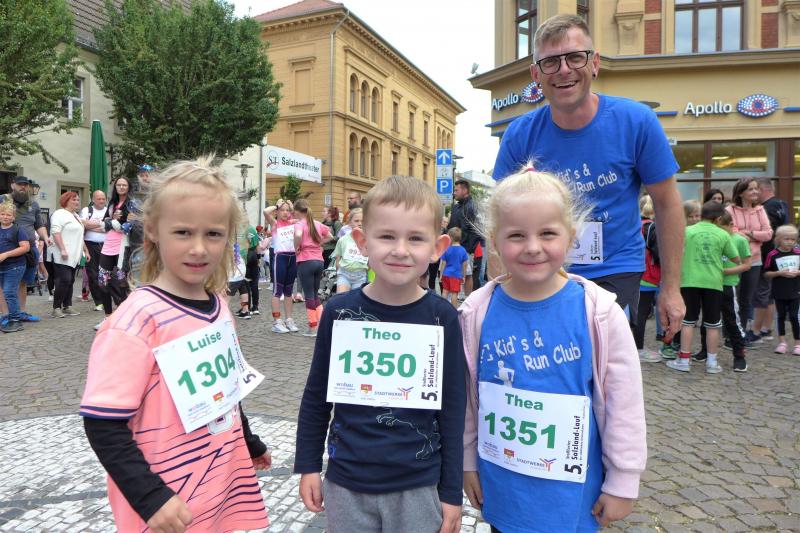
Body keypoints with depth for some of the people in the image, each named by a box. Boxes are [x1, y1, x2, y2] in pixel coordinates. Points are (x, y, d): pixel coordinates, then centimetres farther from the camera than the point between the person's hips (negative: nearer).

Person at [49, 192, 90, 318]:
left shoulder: (76, 216, 21)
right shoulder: (60, 214, -6)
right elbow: (55, 232, -17)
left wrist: (85, 250, 22)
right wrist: (62, 249, -23)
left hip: (74, 256, 9)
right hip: (62, 256, -9)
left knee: (70, 281, 8)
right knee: (63, 280, -12)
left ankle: (67, 307, 11)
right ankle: (56, 308, -6)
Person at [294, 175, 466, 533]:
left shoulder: (442, 318, -10)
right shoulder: (340, 311, -8)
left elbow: (452, 408, -4)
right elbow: (316, 396, 3)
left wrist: (451, 492, 0)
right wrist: (308, 465, 7)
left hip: (417, 488, -1)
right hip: (345, 484, 1)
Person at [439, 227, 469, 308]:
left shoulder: (447, 250, -6)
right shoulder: (463, 250, -4)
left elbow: (443, 263, -2)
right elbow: (464, 265, 1)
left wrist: (441, 275, 7)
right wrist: (464, 276, 11)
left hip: (446, 274, 1)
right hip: (456, 275, -1)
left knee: (445, 291, 13)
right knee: (454, 293, 1)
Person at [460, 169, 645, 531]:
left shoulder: (598, 311, -16)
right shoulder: (477, 312, -11)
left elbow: (623, 401, -8)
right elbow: (466, 396, 0)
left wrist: (622, 482, -2)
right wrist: (468, 461, 8)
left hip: (570, 488, -1)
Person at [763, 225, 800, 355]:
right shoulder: (773, 255, -7)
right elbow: (766, 274, -4)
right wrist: (780, 273, -18)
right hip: (779, 292, 0)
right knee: (781, 316, 11)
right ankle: (782, 342, 22)